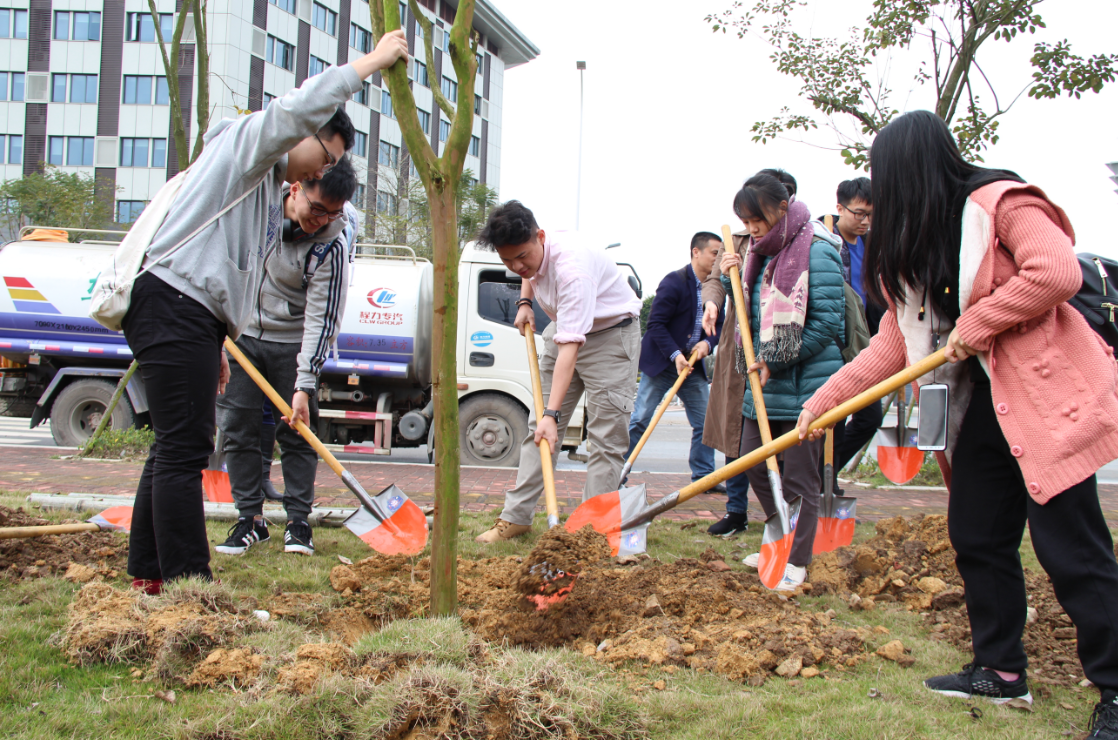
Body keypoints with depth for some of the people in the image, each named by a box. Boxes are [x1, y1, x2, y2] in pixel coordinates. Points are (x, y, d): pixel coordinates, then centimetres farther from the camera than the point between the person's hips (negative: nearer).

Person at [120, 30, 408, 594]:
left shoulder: (270, 189, 26)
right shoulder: (243, 141, -2)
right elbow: (297, 109, -23)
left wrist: (216, 344, 24)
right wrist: (372, 61, -17)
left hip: (193, 317, 11)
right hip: (172, 305, -11)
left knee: (174, 447, 14)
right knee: (184, 451, -12)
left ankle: (148, 575, 23)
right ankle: (188, 585, -10)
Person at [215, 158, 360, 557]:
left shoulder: (331, 245, -23)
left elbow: (320, 319, -22)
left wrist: (304, 386, -26)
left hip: (291, 341, -3)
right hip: (239, 332, 3)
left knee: (296, 431, -2)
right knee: (237, 427, 1)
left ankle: (298, 521, 8)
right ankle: (249, 519, 10)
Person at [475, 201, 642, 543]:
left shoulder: (572, 265, -36)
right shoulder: (530, 253, -10)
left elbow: (571, 346, -42)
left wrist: (552, 413, -45)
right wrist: (524, 303, 1)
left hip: (611, 333, -8)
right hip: (566, 329, 8)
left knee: (606, 435, -12)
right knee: (538, 426, 5)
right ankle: (516, 516, 9)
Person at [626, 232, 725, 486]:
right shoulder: (675, 281, -13)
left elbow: (719, 325, 11)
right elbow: (655, 324, -16)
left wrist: (707, 343, -11)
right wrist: (675, 355, -24)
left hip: (692, 364, 7)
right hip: (660, 361, -7)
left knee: (705, 422, 5)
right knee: (639, 420, -6)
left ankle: (703, 476, 15)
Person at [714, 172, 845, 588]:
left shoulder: (816, 253, -13)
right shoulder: (761, 255, 12)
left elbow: (828, 321, -17)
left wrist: (777, 360, -18)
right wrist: (732, 281, 3)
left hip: (806, 385, -8)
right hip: (765, 383, 8)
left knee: (799, 477, 0)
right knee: (753, 465, 14)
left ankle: (798, 562, 13)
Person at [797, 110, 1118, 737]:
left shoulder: (999, 203, -10)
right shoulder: (916, 246, 15)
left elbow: (1059, 273, -24)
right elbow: (895, 343, 13)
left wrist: (976, 323, -18)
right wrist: (825, 399, 6)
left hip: (1046, 396, -9)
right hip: (982, 403, 9)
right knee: (977, 537, 10)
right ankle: (1002, 670, 23)